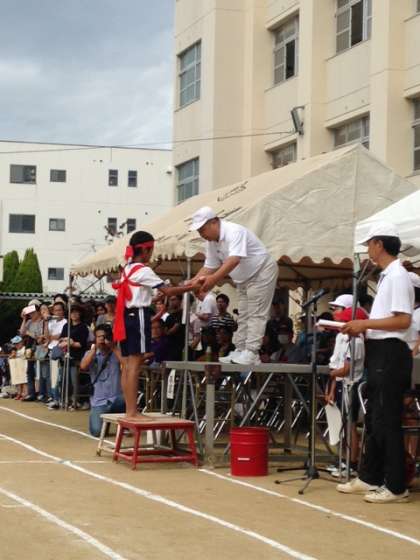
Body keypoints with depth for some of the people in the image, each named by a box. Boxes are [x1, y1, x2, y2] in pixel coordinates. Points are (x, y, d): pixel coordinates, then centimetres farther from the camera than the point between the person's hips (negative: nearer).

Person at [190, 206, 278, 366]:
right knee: (243, 315, 9)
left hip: (262, 271, -10)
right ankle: (240, 351, 12)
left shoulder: (234, 232, -29)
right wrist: (193, 282, -13)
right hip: (244, 279, 10)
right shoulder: (211, 242, -1)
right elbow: (209, 267, 3)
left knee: (256, 314, -13)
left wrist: (214, 279, -50)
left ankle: (251, 353, -17)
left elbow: (234, 260, -42)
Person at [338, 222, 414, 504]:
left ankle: (396, 486, -1)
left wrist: (365, 323, -16)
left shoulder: (397, 277, -14)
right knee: (374, 420, 15)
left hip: (390, 354, -10)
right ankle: (369, 478, 23)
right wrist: (362, 325, 9)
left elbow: (403, 320, -21)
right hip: (380, 353, 10)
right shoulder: (387, 276, 16)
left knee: (387, 422, -6)